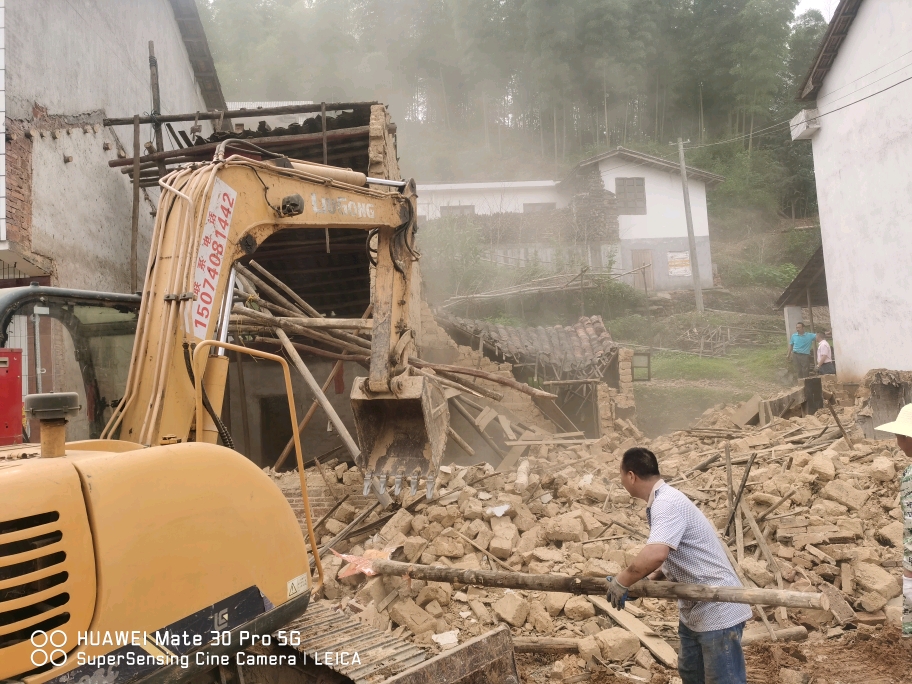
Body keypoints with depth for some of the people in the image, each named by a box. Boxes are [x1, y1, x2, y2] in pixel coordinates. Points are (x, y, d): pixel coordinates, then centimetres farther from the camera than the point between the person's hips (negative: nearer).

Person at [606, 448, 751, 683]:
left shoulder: (667, 503, -24)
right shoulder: (662, 501, 6)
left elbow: (655, 555, -40)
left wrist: (621, 582, -25)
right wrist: (650, 578, 3)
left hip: (717, 611, -10)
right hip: (694, 609, 10)